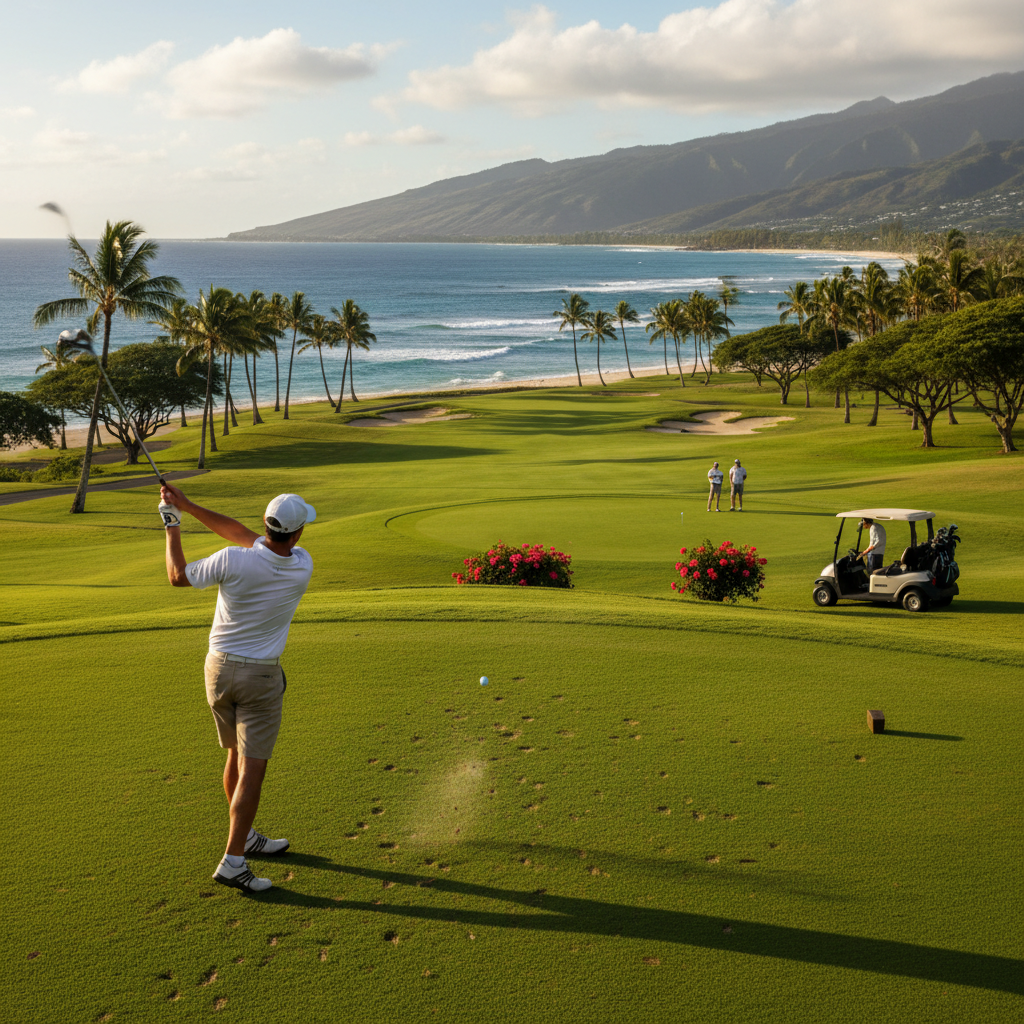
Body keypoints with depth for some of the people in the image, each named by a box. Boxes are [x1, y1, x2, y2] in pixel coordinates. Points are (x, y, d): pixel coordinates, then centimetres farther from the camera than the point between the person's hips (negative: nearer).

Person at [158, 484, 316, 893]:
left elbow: (178, 576, -1)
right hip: (261, 677, -3)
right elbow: (245, 535, -3)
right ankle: (233, 861, -8)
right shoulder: (302, 567, -13)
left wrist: (172, 524, 10)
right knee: (252, 769, -2)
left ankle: (245, 837, 35)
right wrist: (190, 507, -2)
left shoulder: (233, 562, -19)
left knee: (237, 756, 19)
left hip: (219, 668, 3)